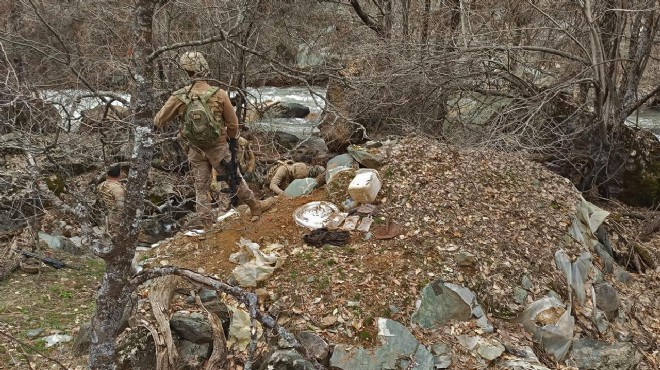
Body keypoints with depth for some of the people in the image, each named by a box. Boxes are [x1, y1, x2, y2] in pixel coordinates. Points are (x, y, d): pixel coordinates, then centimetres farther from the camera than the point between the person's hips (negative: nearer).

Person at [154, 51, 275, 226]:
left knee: (201, 185, 15)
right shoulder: (219, 94, -17)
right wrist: (232, 138, 14)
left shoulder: (179, 97, -14)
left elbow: (158, 121, -5)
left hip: (196, 150, 1)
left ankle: (204, 221, 19)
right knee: (235, 178, 14)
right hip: (218, 147, -1)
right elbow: (233, 123, -6)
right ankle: (255, 206, 29)